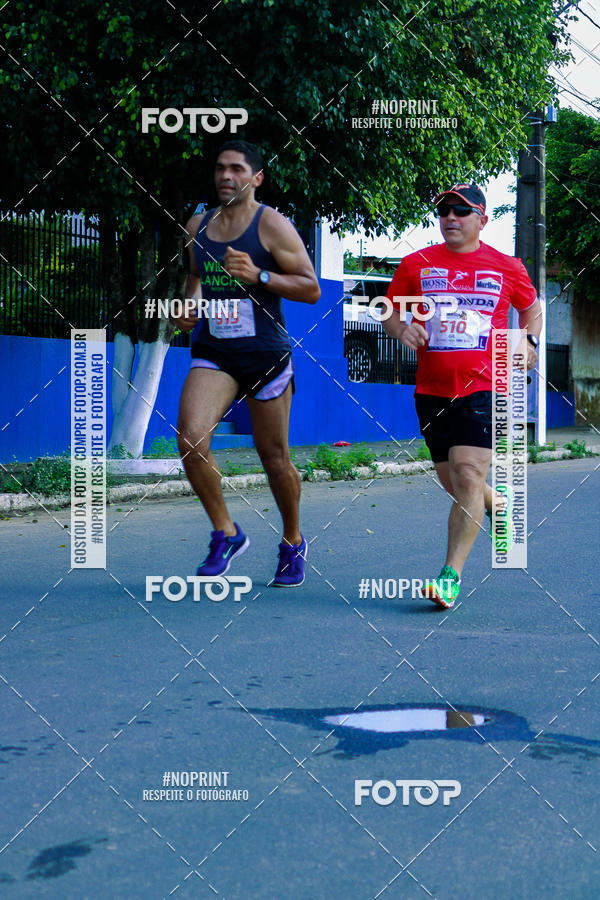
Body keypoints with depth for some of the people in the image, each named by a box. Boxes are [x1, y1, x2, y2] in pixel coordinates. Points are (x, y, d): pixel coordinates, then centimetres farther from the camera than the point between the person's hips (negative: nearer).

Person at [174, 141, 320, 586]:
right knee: (190, 440, -18)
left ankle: (293, 543, 29)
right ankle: (226, 533, 1)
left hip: (266, 353, -4)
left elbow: (311, 289, -8)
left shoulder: (273, 225, -6)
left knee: (274, 456, 6)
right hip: (213, 352, 4)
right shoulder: (197, 226, 9)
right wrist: (189, 304, 6)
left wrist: (258, 274, -20)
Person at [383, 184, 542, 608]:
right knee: (454, 483, 12)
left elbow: (532, 308, 21)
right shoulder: (416, 264, 6)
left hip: (484, 387, -3)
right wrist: (401, 327, -8)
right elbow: (391, 311, 14)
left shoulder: (506, 267, 5)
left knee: (468, 476, -17)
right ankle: (500, 507, 45)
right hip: (432, 391, 3)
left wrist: (529, 341, 2)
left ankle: (451, 575, -14)